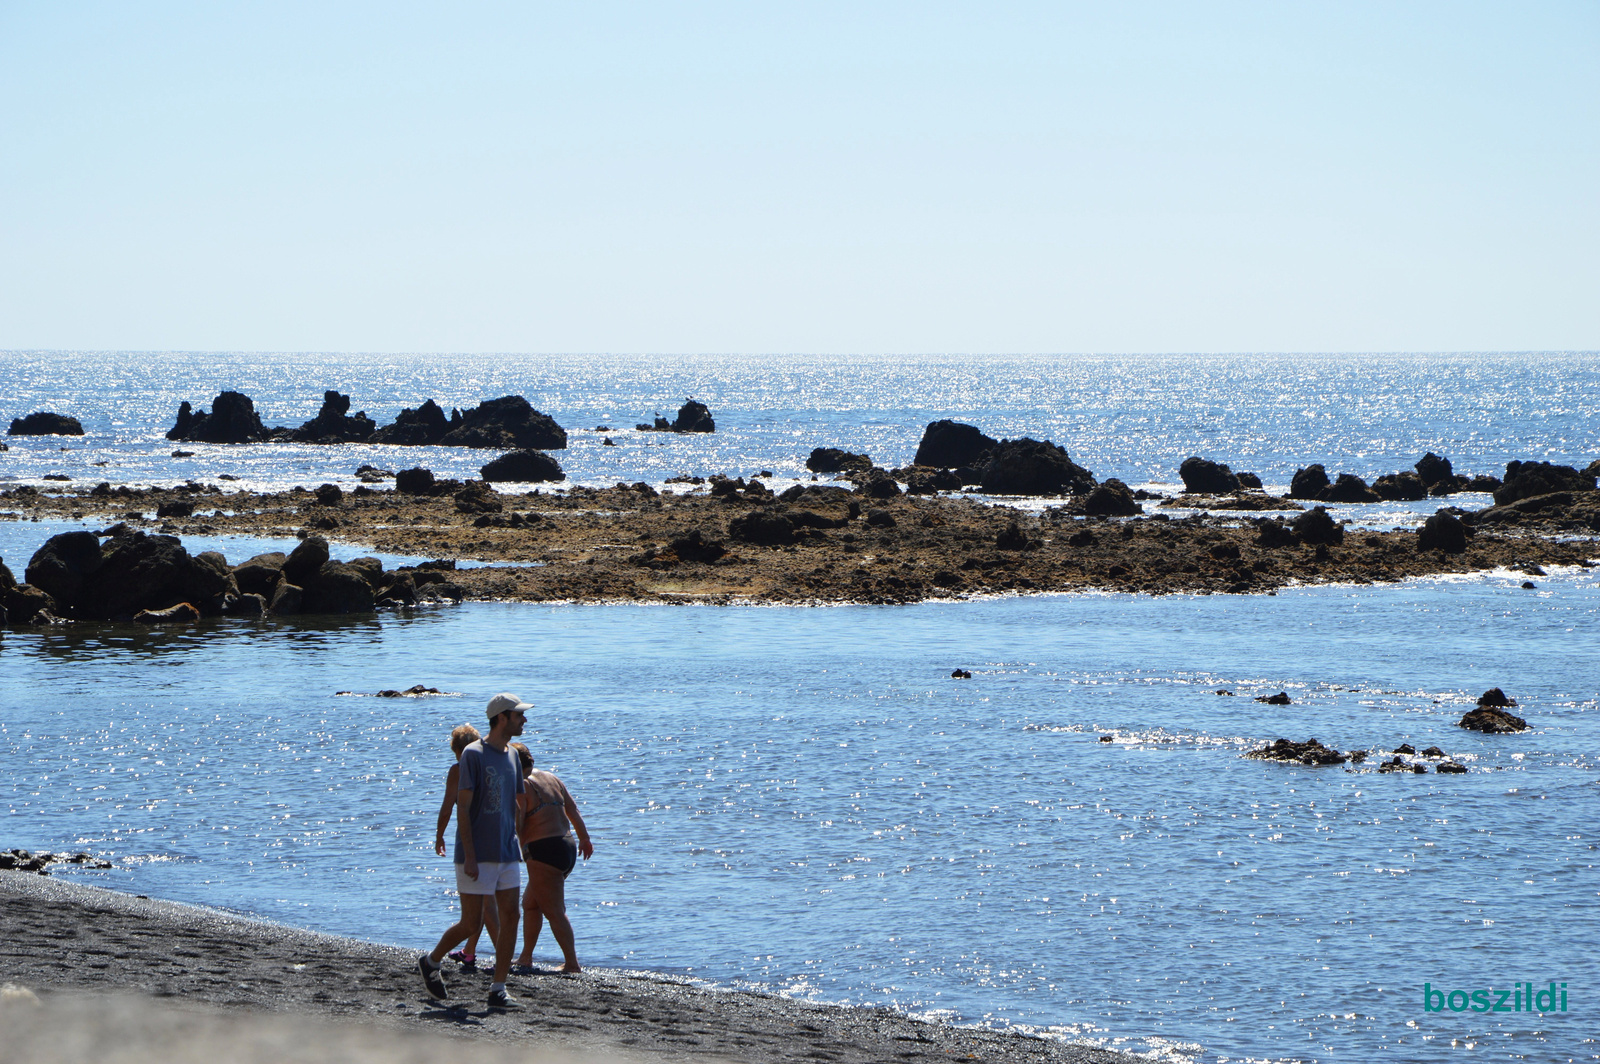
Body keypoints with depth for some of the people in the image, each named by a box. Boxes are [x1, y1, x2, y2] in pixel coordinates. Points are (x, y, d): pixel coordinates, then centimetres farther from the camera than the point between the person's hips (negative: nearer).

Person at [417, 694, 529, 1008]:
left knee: (510, 917, -2)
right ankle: (431, 961, 22)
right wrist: (469, 857, -18)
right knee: (471, 923, -3)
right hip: (477, 857, -7)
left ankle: (498, 990, 1)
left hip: (507, 854, 7)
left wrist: (518, 846, 17)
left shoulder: (512, 756, 13)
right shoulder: (474, 754, -10)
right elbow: (463, 807, -14)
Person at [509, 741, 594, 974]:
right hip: (567, 847, 9)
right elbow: (573, 810, 17)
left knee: (554, 911, -4)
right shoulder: (551, 778, 13)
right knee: (530, 903, 20)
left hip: (543, 851, -9)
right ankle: (526, 958, 23)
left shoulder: (521, 786, -10)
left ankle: (572, 964, -5)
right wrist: (585, 838, 26)